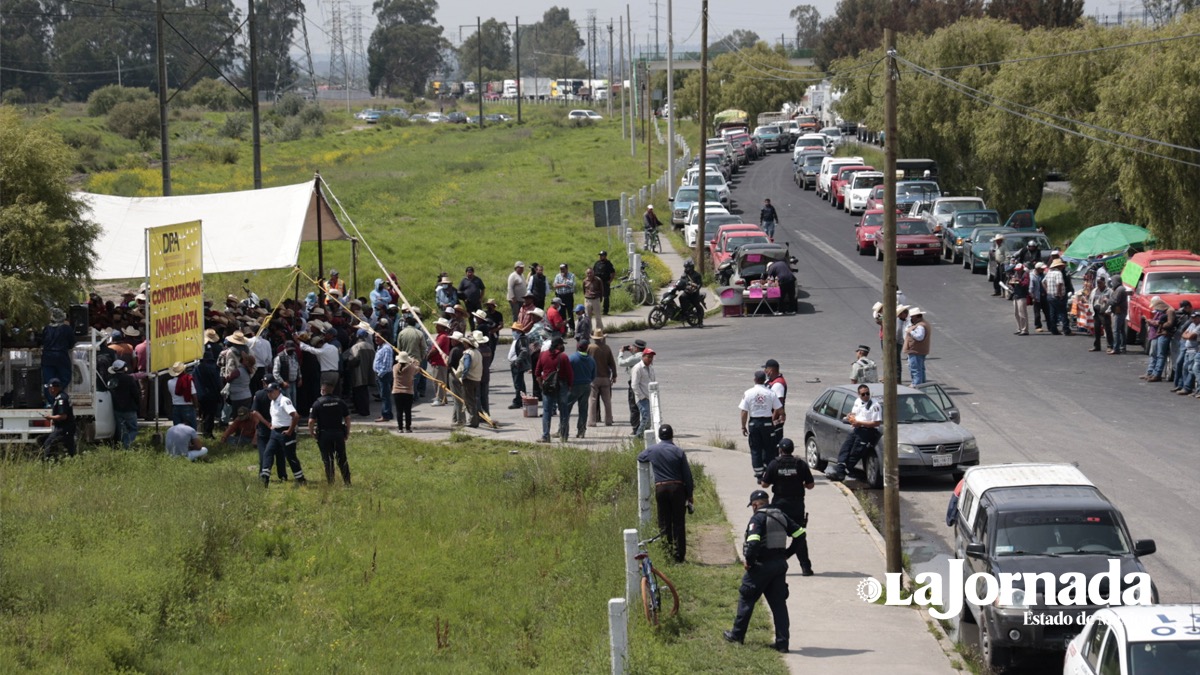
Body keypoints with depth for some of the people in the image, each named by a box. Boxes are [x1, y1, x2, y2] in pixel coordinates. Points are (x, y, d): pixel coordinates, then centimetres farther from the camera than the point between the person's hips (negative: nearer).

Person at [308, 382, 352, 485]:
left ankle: (330, 482, 6)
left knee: (327, 460, 5)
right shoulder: (340, 402, 1)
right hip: (339, 433, 2)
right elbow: (347, 418, 2)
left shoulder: (317, 404, -7)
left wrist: (311, 432, 5)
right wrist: (347, 433, 12)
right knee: (342, 459, 10)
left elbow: (311, 421, -11)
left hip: (324, 434, -2)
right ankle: (347, 481, 10)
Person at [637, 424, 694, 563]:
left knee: (664, 522, 8)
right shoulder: (678, 452, -2)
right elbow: (687, 475, -1)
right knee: (678, 523, 3)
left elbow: (640, 457, 26)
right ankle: (679, 555, 2)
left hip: (660, 488, 1)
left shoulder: (652, 450, 3)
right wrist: (689, 495, 6)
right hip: (677, 488, -1)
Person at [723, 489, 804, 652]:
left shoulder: (758, 518, -13)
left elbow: (753, 542, -26)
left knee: (746, 599, 11)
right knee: (779, 603, 8)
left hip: (762, 565, -6)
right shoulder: (781, 516, 10)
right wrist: (787, 553, 15)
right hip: (780, 564, 6)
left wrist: (749, 561, -13)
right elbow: (800, 534, 11)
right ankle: (782, 642, 4)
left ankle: (737, 635, 20)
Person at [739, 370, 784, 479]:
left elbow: (744, 412, -5)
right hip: (767, 423, 0)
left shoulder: (748, 393, -5)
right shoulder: (770, 393, -4)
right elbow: (779, 410, -1)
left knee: (755, 450, 6)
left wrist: (743, 426, 3)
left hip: (753, 422, 0)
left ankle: (759, 475, 5)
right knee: (768, 449, 10)